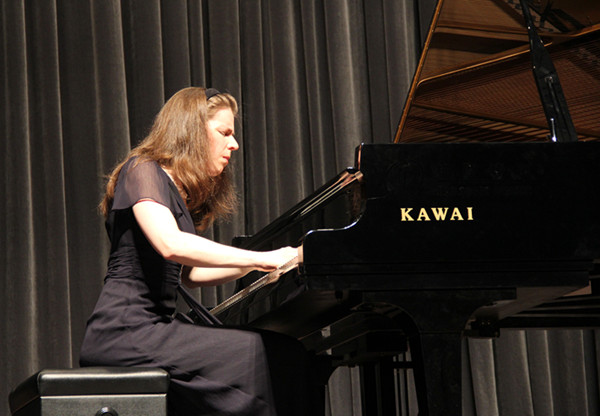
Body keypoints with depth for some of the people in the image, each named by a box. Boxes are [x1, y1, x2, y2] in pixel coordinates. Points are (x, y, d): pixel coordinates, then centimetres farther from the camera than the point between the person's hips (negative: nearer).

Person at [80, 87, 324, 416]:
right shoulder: (142, 171, -4)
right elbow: (171, 245, -22)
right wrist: (261, 259, -21)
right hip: (127, 330, -9)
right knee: (260, 353, -23)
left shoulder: (179, 192, 26)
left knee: (284, 349, -9)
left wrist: (261, 263, 17)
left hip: (154, 326, 9)